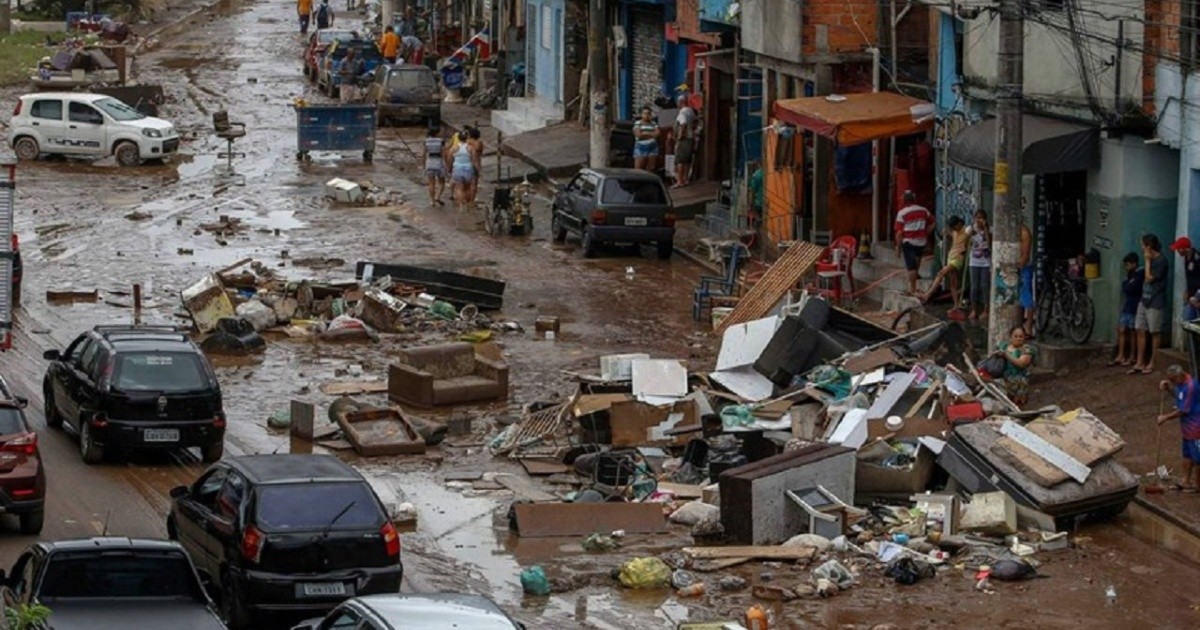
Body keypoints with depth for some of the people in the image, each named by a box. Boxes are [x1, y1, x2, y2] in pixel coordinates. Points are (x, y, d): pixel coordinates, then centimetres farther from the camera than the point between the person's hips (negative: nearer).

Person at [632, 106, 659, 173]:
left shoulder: (654, 124, 11)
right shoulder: (637, 123, 3)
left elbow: (657, 134, -2)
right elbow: (638, 135, -10)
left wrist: (645, 133, -7)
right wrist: (651, 135, -3)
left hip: (652, 148, 3)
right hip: (641, 147, -3)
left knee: (650, 169, 1)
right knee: (638, 169, -9)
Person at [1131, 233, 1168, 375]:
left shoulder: (1161, 261, -14)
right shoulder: (1151, 260, 12)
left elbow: (1149, 278, -15)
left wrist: (1147, 261, -11)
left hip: (1155, 303, -9)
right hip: (1144, 300, 9)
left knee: (1154, 333, 1)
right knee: (1140, 331, 6)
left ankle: (1152, 363, 8)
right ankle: (1139, 363, 10)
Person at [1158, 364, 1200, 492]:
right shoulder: (1181, 383, 1)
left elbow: (1183, 411, -23)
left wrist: (1165, 418, -12)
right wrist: (1167, 387, 3)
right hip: (1187, 428, 10)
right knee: (1187, 455, 19)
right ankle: (1186, 482, 29)